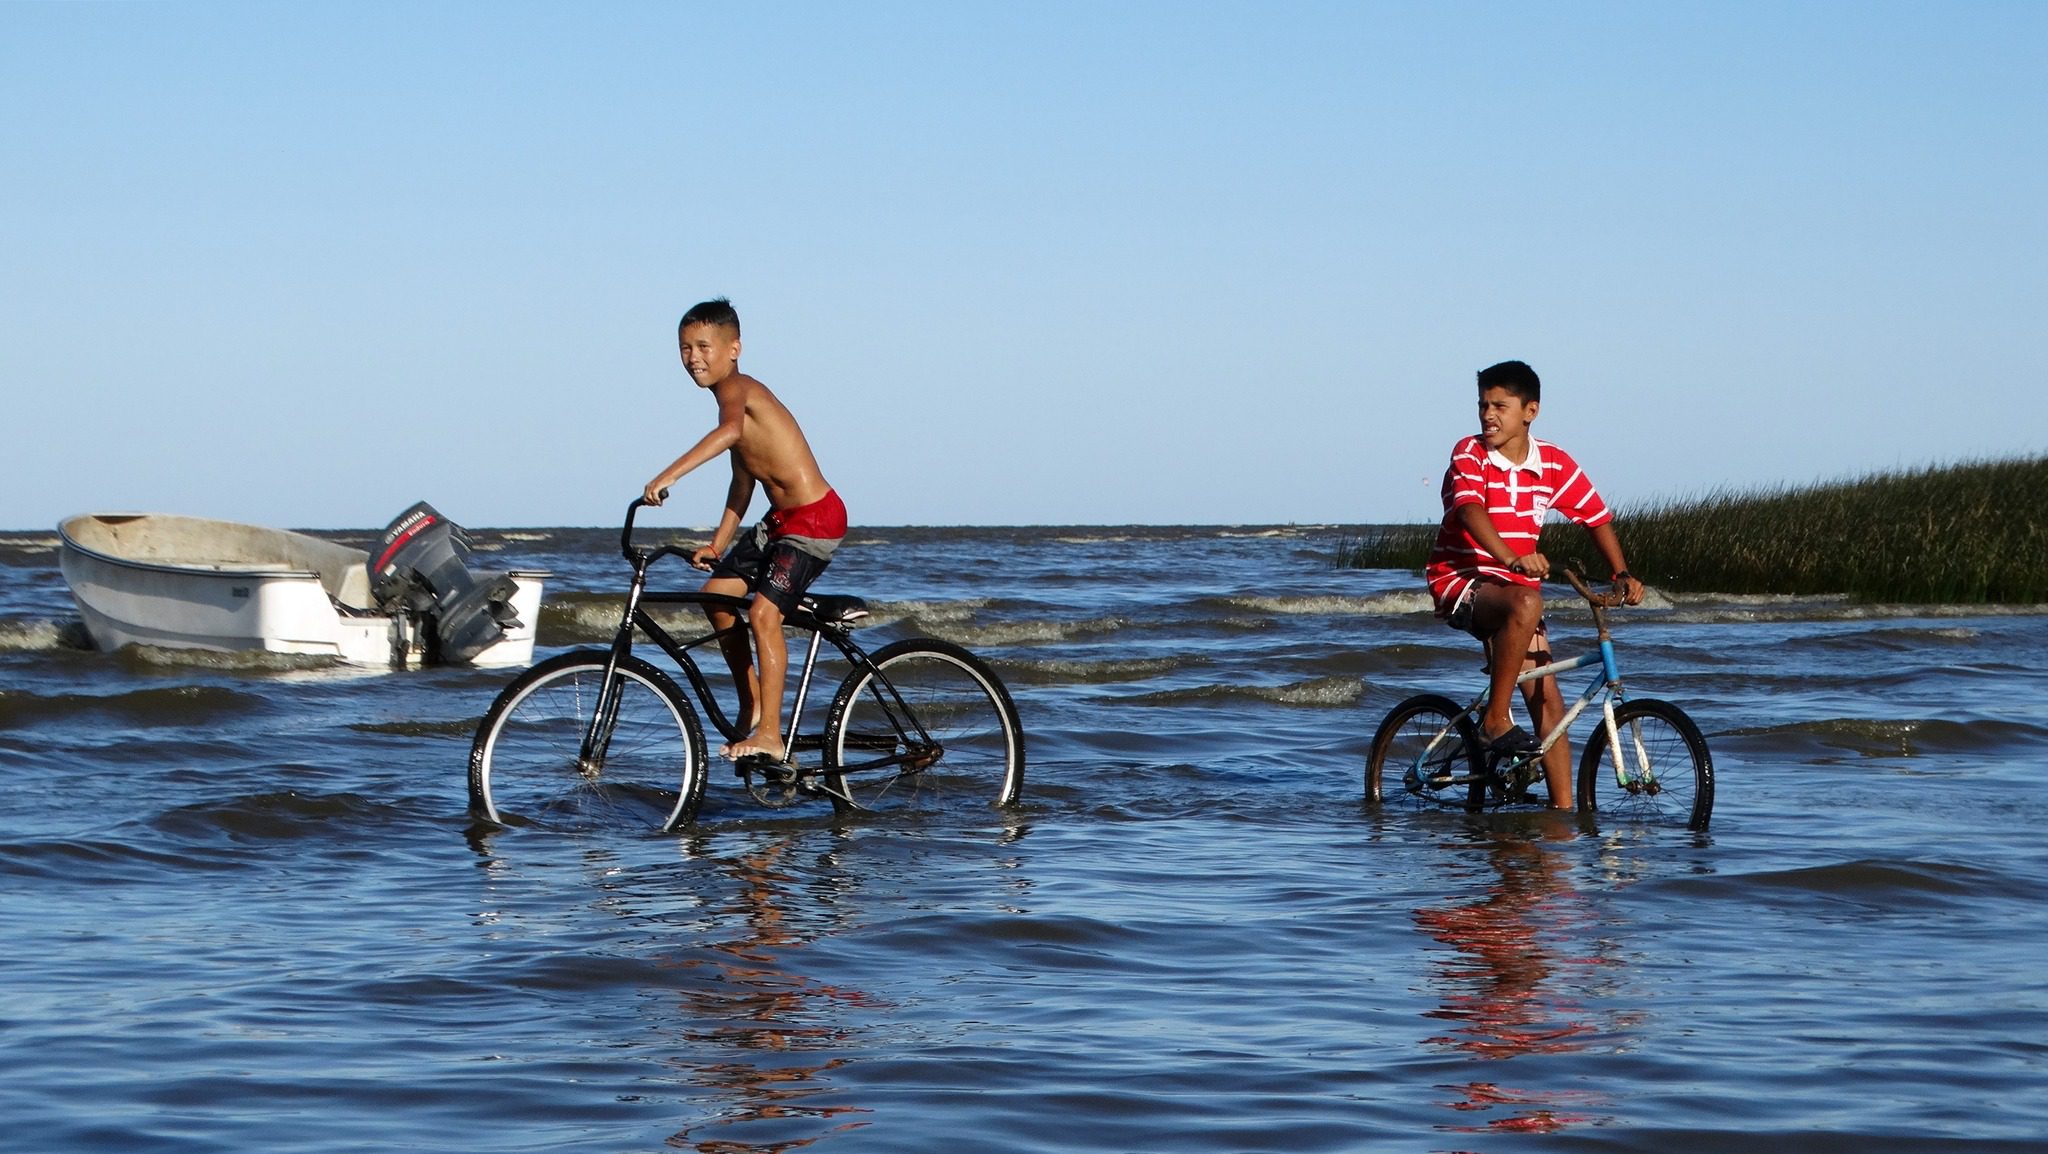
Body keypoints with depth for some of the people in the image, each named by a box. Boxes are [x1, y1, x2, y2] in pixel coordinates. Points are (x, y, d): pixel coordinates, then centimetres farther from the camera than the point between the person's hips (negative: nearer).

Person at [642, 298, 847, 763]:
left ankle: (770, 734, -13)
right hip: (781, 518, 10)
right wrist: (718, 545, 19)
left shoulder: (736, 388, -16)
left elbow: (730, 431, -41)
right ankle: (752, 707, 21)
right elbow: (743, 482, 22)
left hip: (816, 518, -10)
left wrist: (669, 475, -48)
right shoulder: (736, 397, 14)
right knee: (717, 594, 11)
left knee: (763, 613, -18)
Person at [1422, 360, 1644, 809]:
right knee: (1526, 603, -37)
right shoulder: (1470, 455, -13)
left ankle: (1563, 807, 3)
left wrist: (1622, 575, -8)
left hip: (1513, 587, 5)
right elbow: (1469, 511, -30)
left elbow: (1598, 518, 8)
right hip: (1459, 581, -5)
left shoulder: (1554, 464, 0)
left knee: (1548, 701, -2)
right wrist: (1512, 558, -47)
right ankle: (1495, 721, -28)